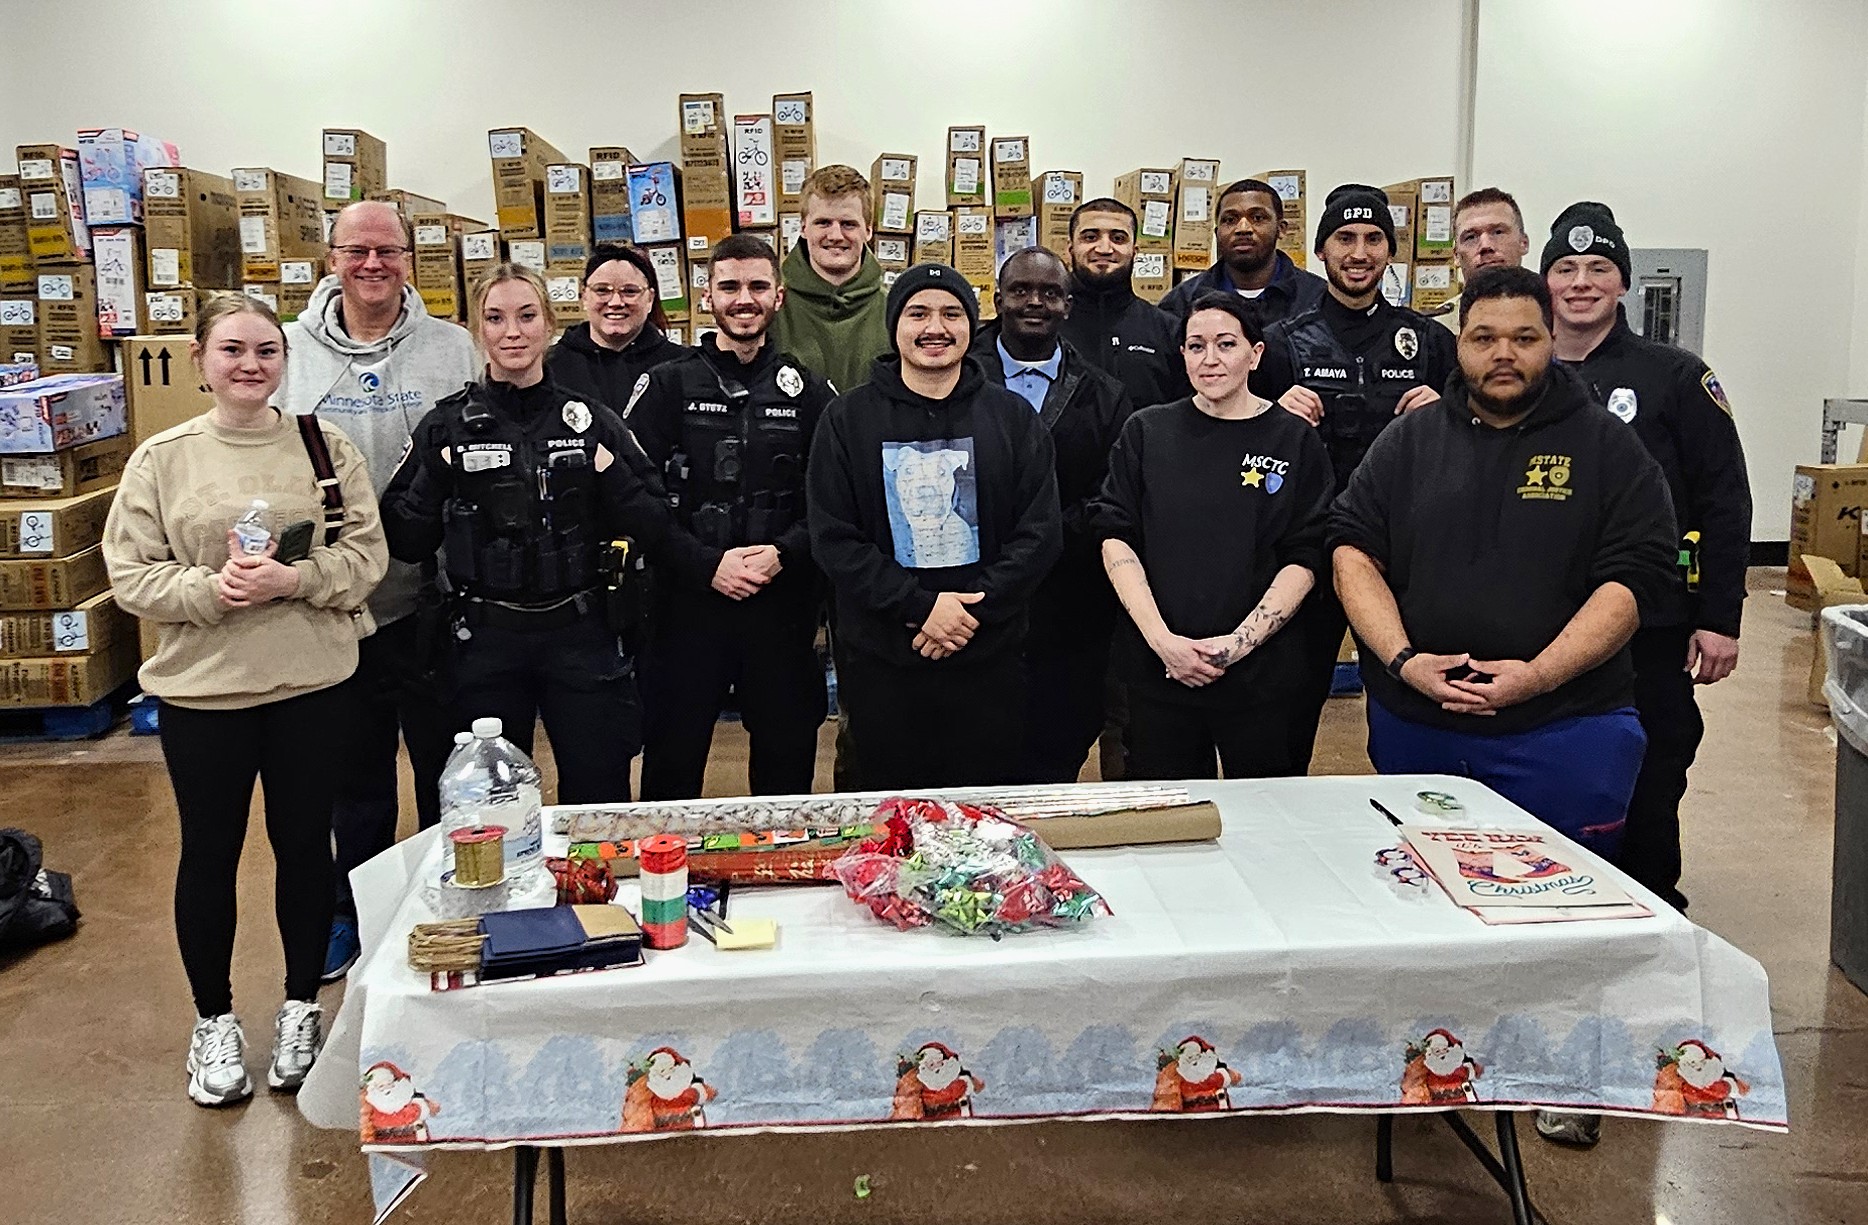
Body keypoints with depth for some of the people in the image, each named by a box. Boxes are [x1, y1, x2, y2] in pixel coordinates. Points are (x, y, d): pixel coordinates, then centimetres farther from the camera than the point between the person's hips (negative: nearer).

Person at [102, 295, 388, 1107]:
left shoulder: (327, 447, 0)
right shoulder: (162, 459, -1)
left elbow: (366, 554, -3)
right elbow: (131, 574, -3)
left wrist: (297, 579, -19)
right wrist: (209, 589, -19)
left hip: (313, 685, 0)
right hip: (201, 690, 0)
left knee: (305, 847, 12)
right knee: (210, 855, 12)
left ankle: (301, 1008, 31)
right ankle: (213, 1020, 31)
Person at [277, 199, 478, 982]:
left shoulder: (452, 349, 0)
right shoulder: (290, 350, 2)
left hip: (432, 602, -1)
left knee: (446, 768, 11)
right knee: (353, 773, 16)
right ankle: (353, 915, 33)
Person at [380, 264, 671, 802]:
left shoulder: (590, 420, 2)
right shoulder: (447, 425, 1)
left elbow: (653, 530, 1)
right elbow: (403, 542, 0)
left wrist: (610, 475, -14)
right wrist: (436, 475, -14)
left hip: (581, 636, 0)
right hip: (486, 641, 0)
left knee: (600, 800, 9)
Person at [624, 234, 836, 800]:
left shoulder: (808, 391, 6)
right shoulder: (666, 386, 2)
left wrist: (785, 552, -13)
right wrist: (706, 563, -15)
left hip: (783, 603, 1)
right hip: (686, 603, -1)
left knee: (787, 764, 13)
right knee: (671, 770, 9)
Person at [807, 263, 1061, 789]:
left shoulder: (1013, 417, 5)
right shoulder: (847, 419, 3)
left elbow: (1040, 533, -1)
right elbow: (833, 540, -4)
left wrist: (974, 611, -13)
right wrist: (920, 607, -14)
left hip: (989, 658, 1)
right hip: (879, 661, 0)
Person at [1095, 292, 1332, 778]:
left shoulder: (1296, 441, 2)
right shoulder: (1146, 432, 5)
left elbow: (1304, 558, -2)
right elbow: (1116, 538, 0)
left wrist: (1240, 641, -14)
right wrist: (1161, 639, -12)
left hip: (1261, 673, -1)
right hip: (1157, 669, 1)